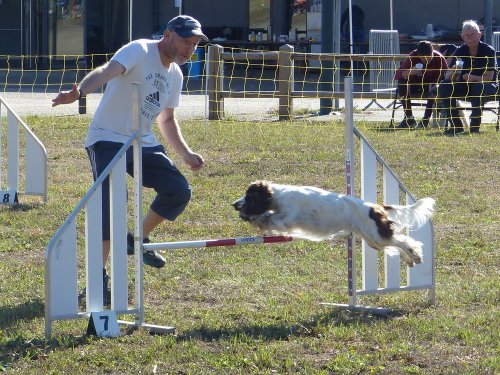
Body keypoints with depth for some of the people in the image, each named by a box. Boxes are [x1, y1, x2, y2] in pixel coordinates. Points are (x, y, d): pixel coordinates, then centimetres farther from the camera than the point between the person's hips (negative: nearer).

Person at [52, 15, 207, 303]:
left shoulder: (175, 75, 11)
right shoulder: (139, 51, -14)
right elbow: (107, 71, -35)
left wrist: (186, 154, 14)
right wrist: (79, 91, -54)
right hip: (108, 139, -8)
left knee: (179, 191, 0)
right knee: (112, 199, -24)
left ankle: (139, 240, 22)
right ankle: (99, 275, -17)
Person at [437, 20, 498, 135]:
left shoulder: (488, 51, -13)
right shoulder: (460, 52, -2)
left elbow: (489, 78, -19)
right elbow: (448, 77, -6)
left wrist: (474, 78, -35)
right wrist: (452, 72, -30)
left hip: (487, 86, -4)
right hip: (465, 87, 4)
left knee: (479, 87, -38)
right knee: (444, 87, -21)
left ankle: (475, 125, -27)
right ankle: (456, 125, -17)